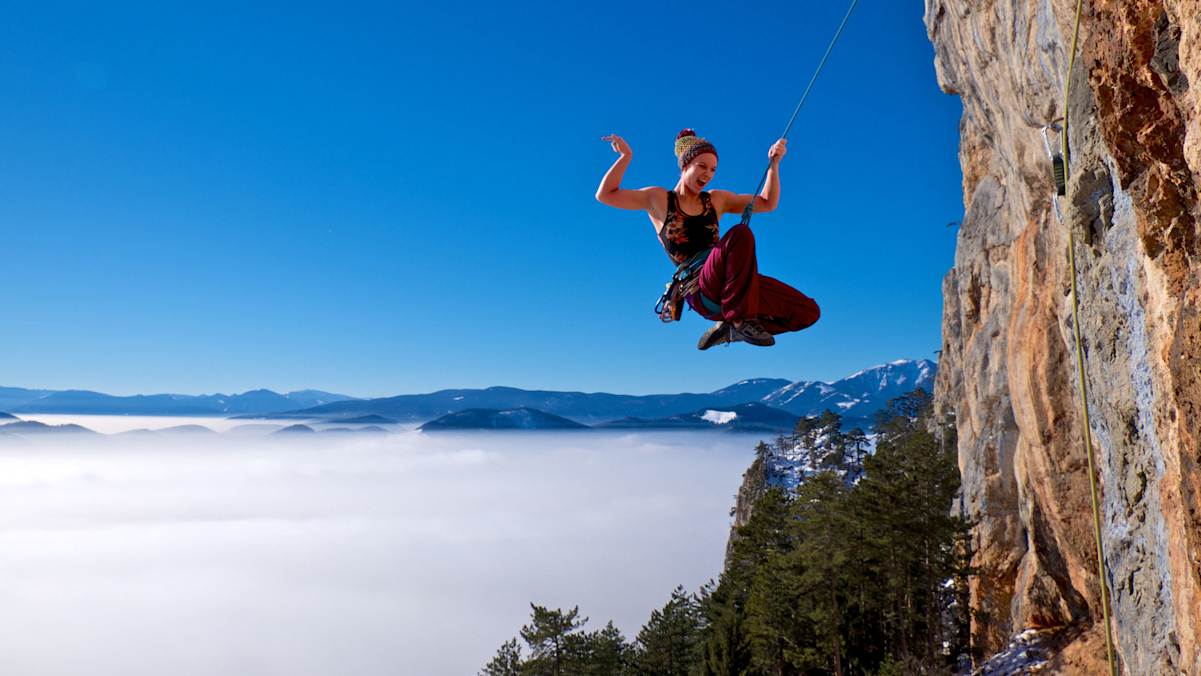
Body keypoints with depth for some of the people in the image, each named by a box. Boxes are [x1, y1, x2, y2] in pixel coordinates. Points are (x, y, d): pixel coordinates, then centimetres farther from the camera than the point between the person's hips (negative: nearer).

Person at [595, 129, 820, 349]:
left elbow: (767, 203, 25)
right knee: (741, 233, -33)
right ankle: (739, 319, -25)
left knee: (809, 311, -8)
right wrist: (626, 156, -4)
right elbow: (605, 195, 2)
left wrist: (774, 164, 14)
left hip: (736, 283, 6)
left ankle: (730, 328, 5)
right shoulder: (659, 199, 8)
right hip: (700, 291, -6)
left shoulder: (716, 200, 20)